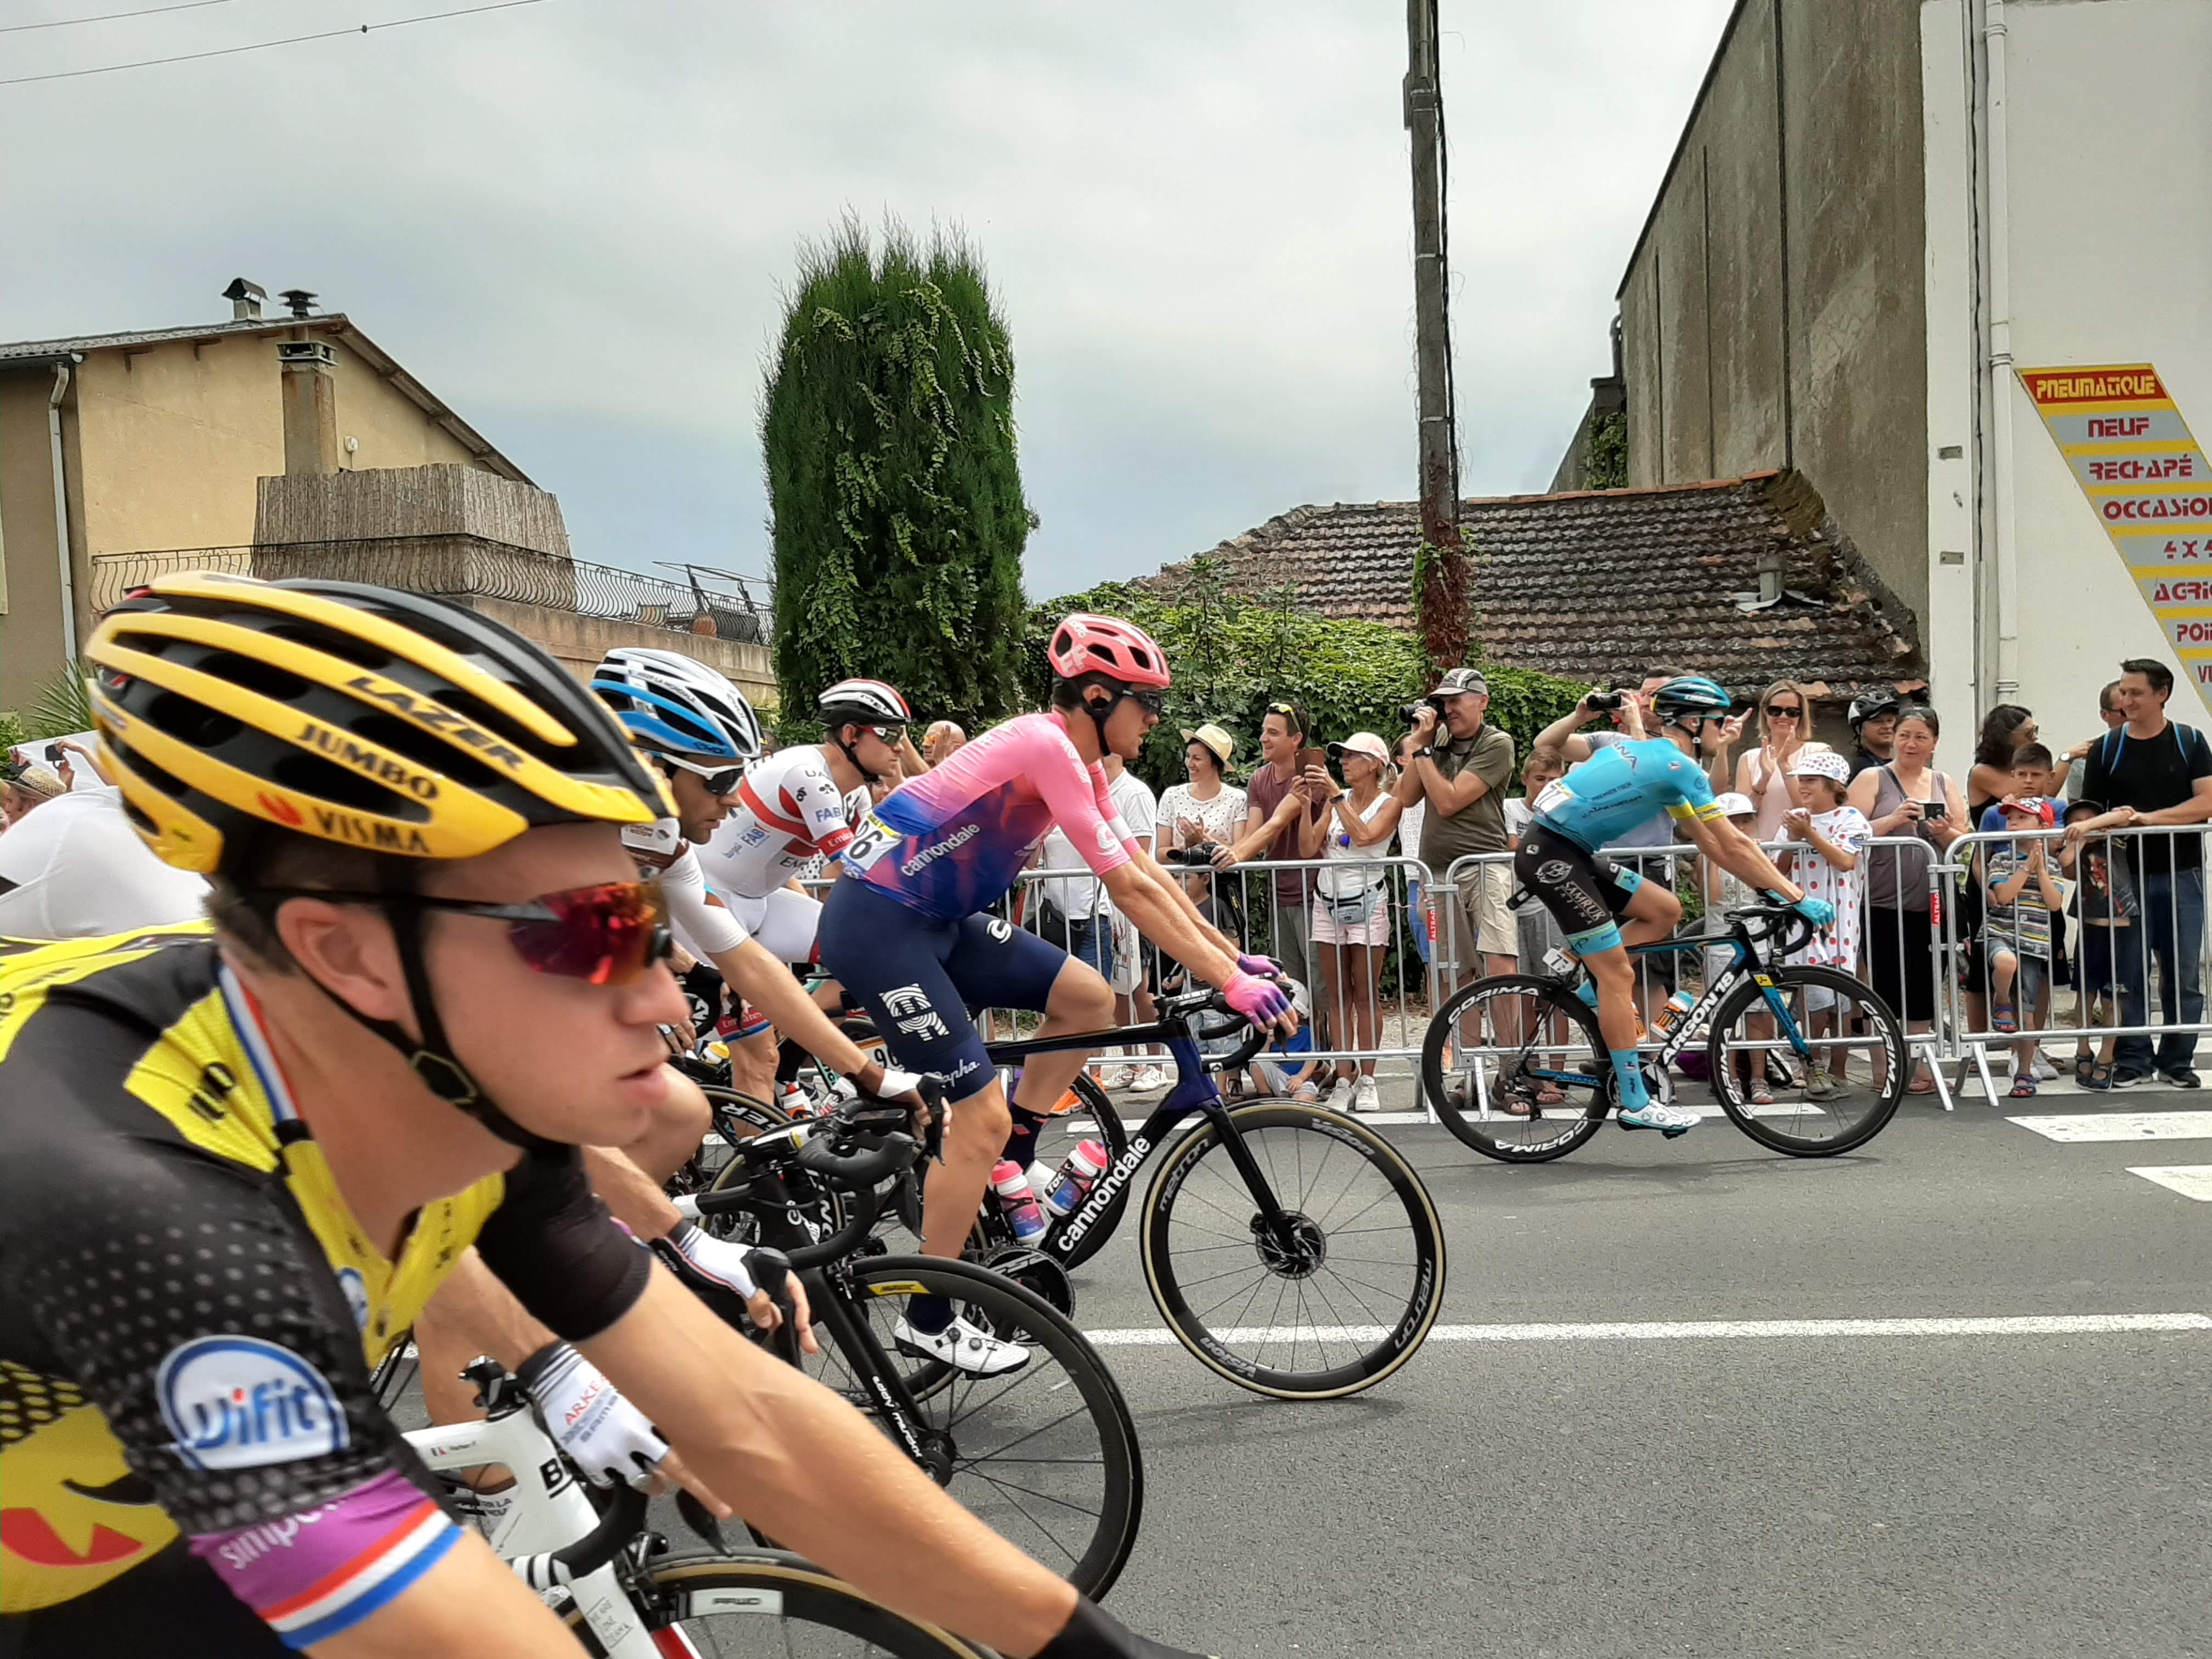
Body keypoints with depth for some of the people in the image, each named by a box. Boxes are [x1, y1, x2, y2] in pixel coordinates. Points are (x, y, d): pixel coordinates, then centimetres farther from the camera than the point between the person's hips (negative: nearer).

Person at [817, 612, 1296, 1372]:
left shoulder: (1078, 760, 10)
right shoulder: (1047, 745, -19)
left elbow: (1149, 870, 12)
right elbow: (1130, 889, -22)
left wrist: (1235, 955, 8)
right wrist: (1229, 982, -20)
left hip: (937, 918, 10)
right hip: (876, 922, -10)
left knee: (1088, 998, 6)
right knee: (982, 1116, -9)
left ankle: (1009, 1166, 17)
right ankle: (927, 1322, 5)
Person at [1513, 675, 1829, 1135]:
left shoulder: (1650, 753, 17)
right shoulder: (1680, 767, -11)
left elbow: (1709, 842, 20)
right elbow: (1734, 846, -12)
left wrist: (1772, 886, 18)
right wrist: (1797, 897, -6)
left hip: (1572, 853, 10)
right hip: (1550, 855, -10)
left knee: (1666, 910, 12)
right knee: (1618, 974, -6)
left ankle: (1590, 991, 15)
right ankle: (1636, 1104, 0)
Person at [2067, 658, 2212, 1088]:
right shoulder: (2106, 748, 5)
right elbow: (2089, 813, 5)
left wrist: (2149, 818, -15)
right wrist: (2104, 820, -17)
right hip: (2127, 875, 0)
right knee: (2129, 975, 1)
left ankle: (2177, 1060, 15)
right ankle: (2133, 1059, 10)